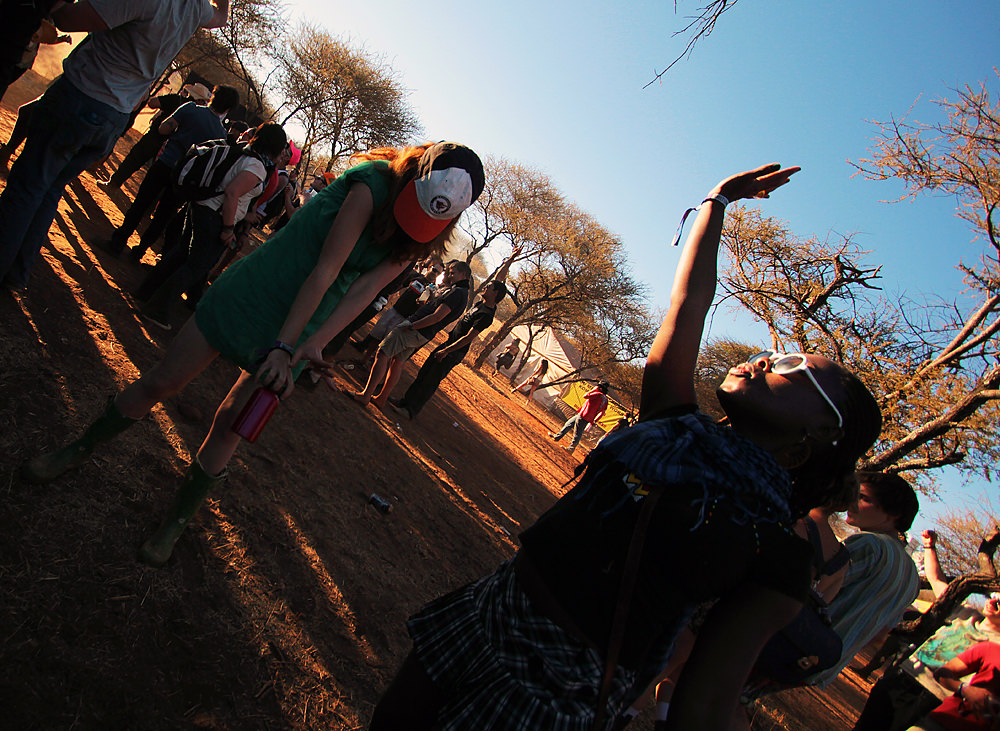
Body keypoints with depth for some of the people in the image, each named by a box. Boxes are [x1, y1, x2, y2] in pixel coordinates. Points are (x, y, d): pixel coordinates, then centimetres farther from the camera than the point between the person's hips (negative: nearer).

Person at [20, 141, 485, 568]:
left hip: (300, 327, 3)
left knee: (230, 425, 4)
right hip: (251, 294, -3)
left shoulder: (420, 238, -4)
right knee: (163, 381, 5)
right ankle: (78, 451, 32)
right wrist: (284, 344, -24)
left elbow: (364, 291, -13)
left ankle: (175, 524, 25)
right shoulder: (373, 183, -19)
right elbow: (325, 269, -23)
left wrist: (313, 342, -24)